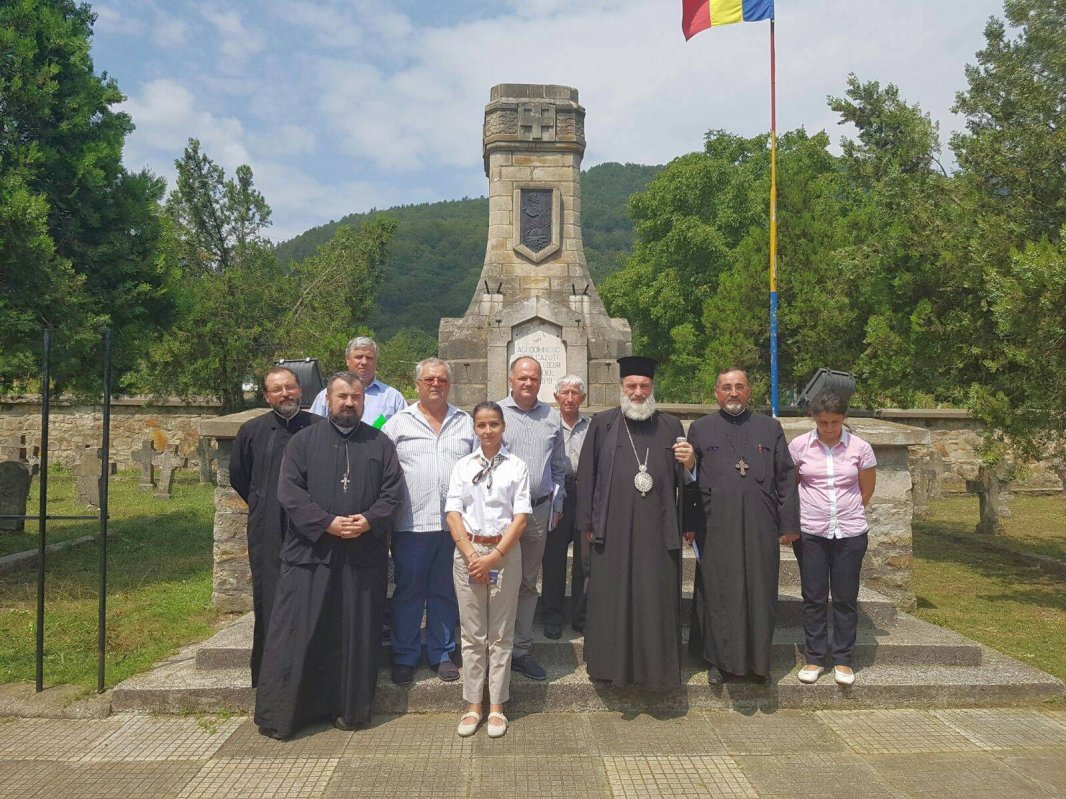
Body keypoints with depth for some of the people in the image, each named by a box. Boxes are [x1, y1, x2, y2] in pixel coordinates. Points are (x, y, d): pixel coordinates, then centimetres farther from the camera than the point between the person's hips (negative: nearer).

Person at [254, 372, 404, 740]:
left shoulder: (380, 444, 9)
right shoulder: (303, 441, 6)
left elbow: (393, 492, 4)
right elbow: (289, 491, -3)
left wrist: (369, 520, -14)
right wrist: (327, 523, -14)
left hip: (364, 556, 1)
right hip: (310, 551, -1)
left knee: (357, 634, 6)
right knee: (297, 633, 1)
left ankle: (351, 708, 20)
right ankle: (279, 712, 13)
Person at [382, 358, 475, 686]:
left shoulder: (466, 423, 10)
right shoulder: (398, 423, 4)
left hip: (454, 524, 2)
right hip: (411, 523, -2)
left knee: (446, 593, 12)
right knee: (408, 592, 7)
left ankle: (442, 654, 26)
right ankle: (404, 656, 22)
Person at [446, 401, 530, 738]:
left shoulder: (516, 467, 1)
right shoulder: (463, 466, 6)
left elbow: (520, 517, -5)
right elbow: (453, 513, 1)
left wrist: (494, 556, -14)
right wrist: (471, 555, -10)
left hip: (504, 552, -1)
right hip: (468, 551, 1)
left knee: (500, 634, 6)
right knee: (472, 634, 8)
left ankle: (496, 706, 17)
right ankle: (473, 705, 18)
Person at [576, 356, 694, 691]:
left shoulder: (671, 426, 9)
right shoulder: (602, 424, 5)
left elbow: (683, 482, 13)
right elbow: (586, 474, 3)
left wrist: (689, 464, -9)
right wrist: (588, 523, -1)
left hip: (658, 531, 1)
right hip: (613, 531, -1)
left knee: (657, 599, 6)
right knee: (612, 600, 6)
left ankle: (657, 665, 21)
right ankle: (612, 662, 21)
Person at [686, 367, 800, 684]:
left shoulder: (771, 428, 10)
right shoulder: (700, 429, 8)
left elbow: (786, 477, 7)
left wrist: (789, 524, 2)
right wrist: (688, 525, 2)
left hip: (761, 528, 1)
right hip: (716, 528, -1)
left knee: (760, 594, 6)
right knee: (718, 594, 4)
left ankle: (757, 660, 21)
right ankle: (720, 659, 18)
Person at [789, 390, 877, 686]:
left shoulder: (860, 448, -3)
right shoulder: (799, 445, -4)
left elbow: (867, 490, 11)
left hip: (850, 532, 0)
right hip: (810, 532, 0)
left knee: (846, 598, 7)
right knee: (814, 597, 7)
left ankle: (843, 659, 21)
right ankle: (814, 657, 20)